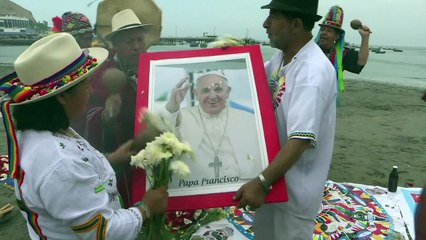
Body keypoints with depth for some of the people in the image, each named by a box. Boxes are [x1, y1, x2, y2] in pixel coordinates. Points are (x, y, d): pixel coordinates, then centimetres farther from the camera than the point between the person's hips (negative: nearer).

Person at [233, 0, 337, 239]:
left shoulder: (313, 72, -27)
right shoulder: (281, 57, 0)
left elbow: (301, 139, -33)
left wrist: (261, 182, -35)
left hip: (295, 186, -8)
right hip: (273, 173, 8)